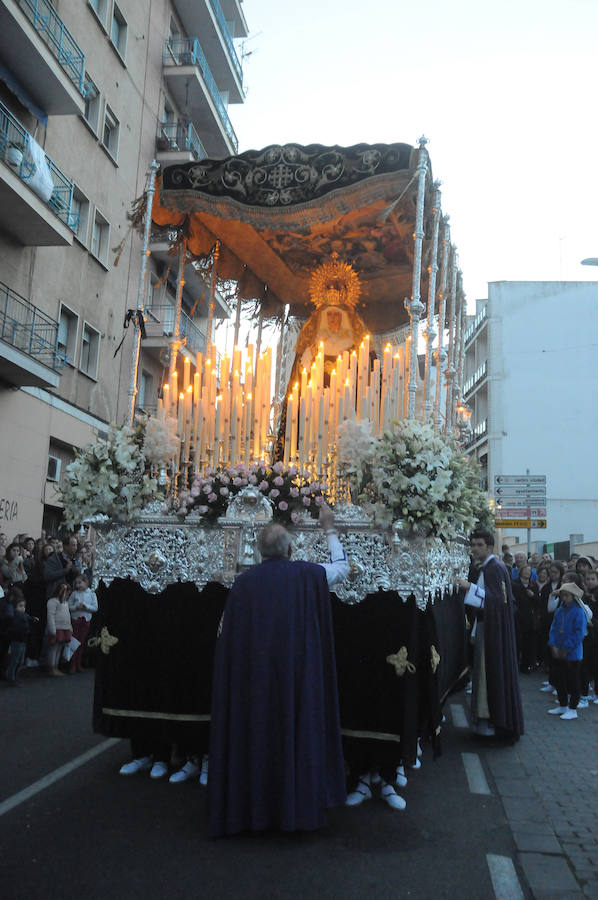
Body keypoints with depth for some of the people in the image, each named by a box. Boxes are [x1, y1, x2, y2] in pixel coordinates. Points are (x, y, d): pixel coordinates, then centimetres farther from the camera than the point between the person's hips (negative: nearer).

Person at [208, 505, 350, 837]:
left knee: (252, 733, 11)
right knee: (297, 730, 10)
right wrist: (329, 529, 23)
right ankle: (296, 805, 16)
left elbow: (227, 635, 1)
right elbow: (343, 566, 14)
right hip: (296, 672, -1)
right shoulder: (306, 575, -5)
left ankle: (249, 806, 20)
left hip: (252, 676, 1)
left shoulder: (243, 582, -3)